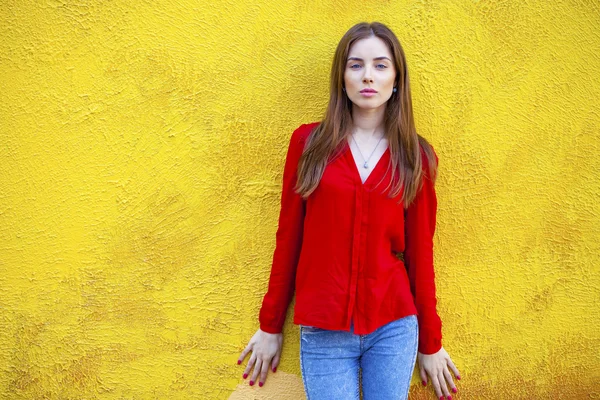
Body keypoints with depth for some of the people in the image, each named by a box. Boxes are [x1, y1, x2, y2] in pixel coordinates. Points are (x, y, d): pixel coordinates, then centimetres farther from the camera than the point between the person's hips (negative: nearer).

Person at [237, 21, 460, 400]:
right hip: (323, 333, -1)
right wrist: (271, 326, 6)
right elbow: (288, 237, 2)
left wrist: (430, 342, 8)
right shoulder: (309, 142, -1)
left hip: (394, 329, 1)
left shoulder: (416, 156, 0)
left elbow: (420, 252, 4)